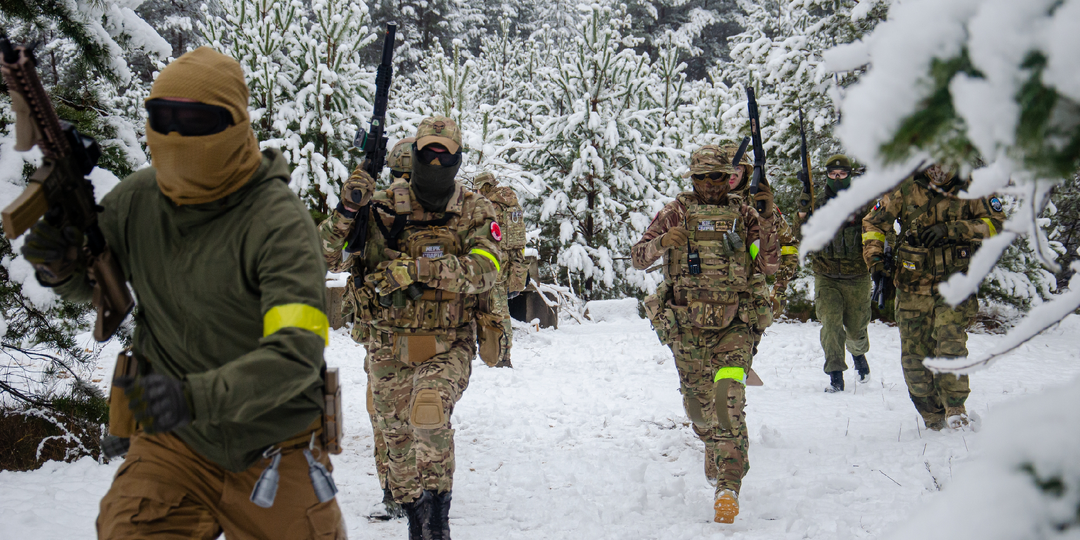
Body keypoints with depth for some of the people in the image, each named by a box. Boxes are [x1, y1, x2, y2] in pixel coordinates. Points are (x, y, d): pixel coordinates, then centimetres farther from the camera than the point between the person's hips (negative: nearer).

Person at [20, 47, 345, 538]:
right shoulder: (137, 199, -4)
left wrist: (195, 396, -42)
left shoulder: (278, 220, -20)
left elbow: (296, 354, -29)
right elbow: (90, 283, 13)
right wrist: (59, 265, -12)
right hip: (174, 446, 3)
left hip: (272, 454, -3)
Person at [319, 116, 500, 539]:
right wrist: (349, 206, -22)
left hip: (447, 347, -2)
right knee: (398, 440, 11)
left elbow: (486, 269, -18)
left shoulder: (475, 212, -1)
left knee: (429, 412, -28)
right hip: (388, 349, 3)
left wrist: (414, 269, -28)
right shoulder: (382, 207, 0)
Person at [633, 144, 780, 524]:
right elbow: (637, 257, 4)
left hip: (734, 325, -1)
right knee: (698, 402, 12)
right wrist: (662, 242, -17)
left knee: (729, 400, -19)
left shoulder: (743, 213, 6)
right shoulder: (676, 213, 5)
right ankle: (713, 448, 44)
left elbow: (769, 265, 1)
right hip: (687, 325, 2)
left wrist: (768, 216, -10)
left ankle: (729, 485, -21)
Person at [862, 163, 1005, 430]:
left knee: (950, 339, -23)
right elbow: (873, 223, 8)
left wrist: (949, 230, -17)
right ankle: (933, 418, 16)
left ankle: (955, 407, -11)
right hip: (913, 285, 2)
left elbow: (996, 223, -7)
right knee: (914, 354, 1)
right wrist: (875, 261, -6)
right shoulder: (905, 190, 1)